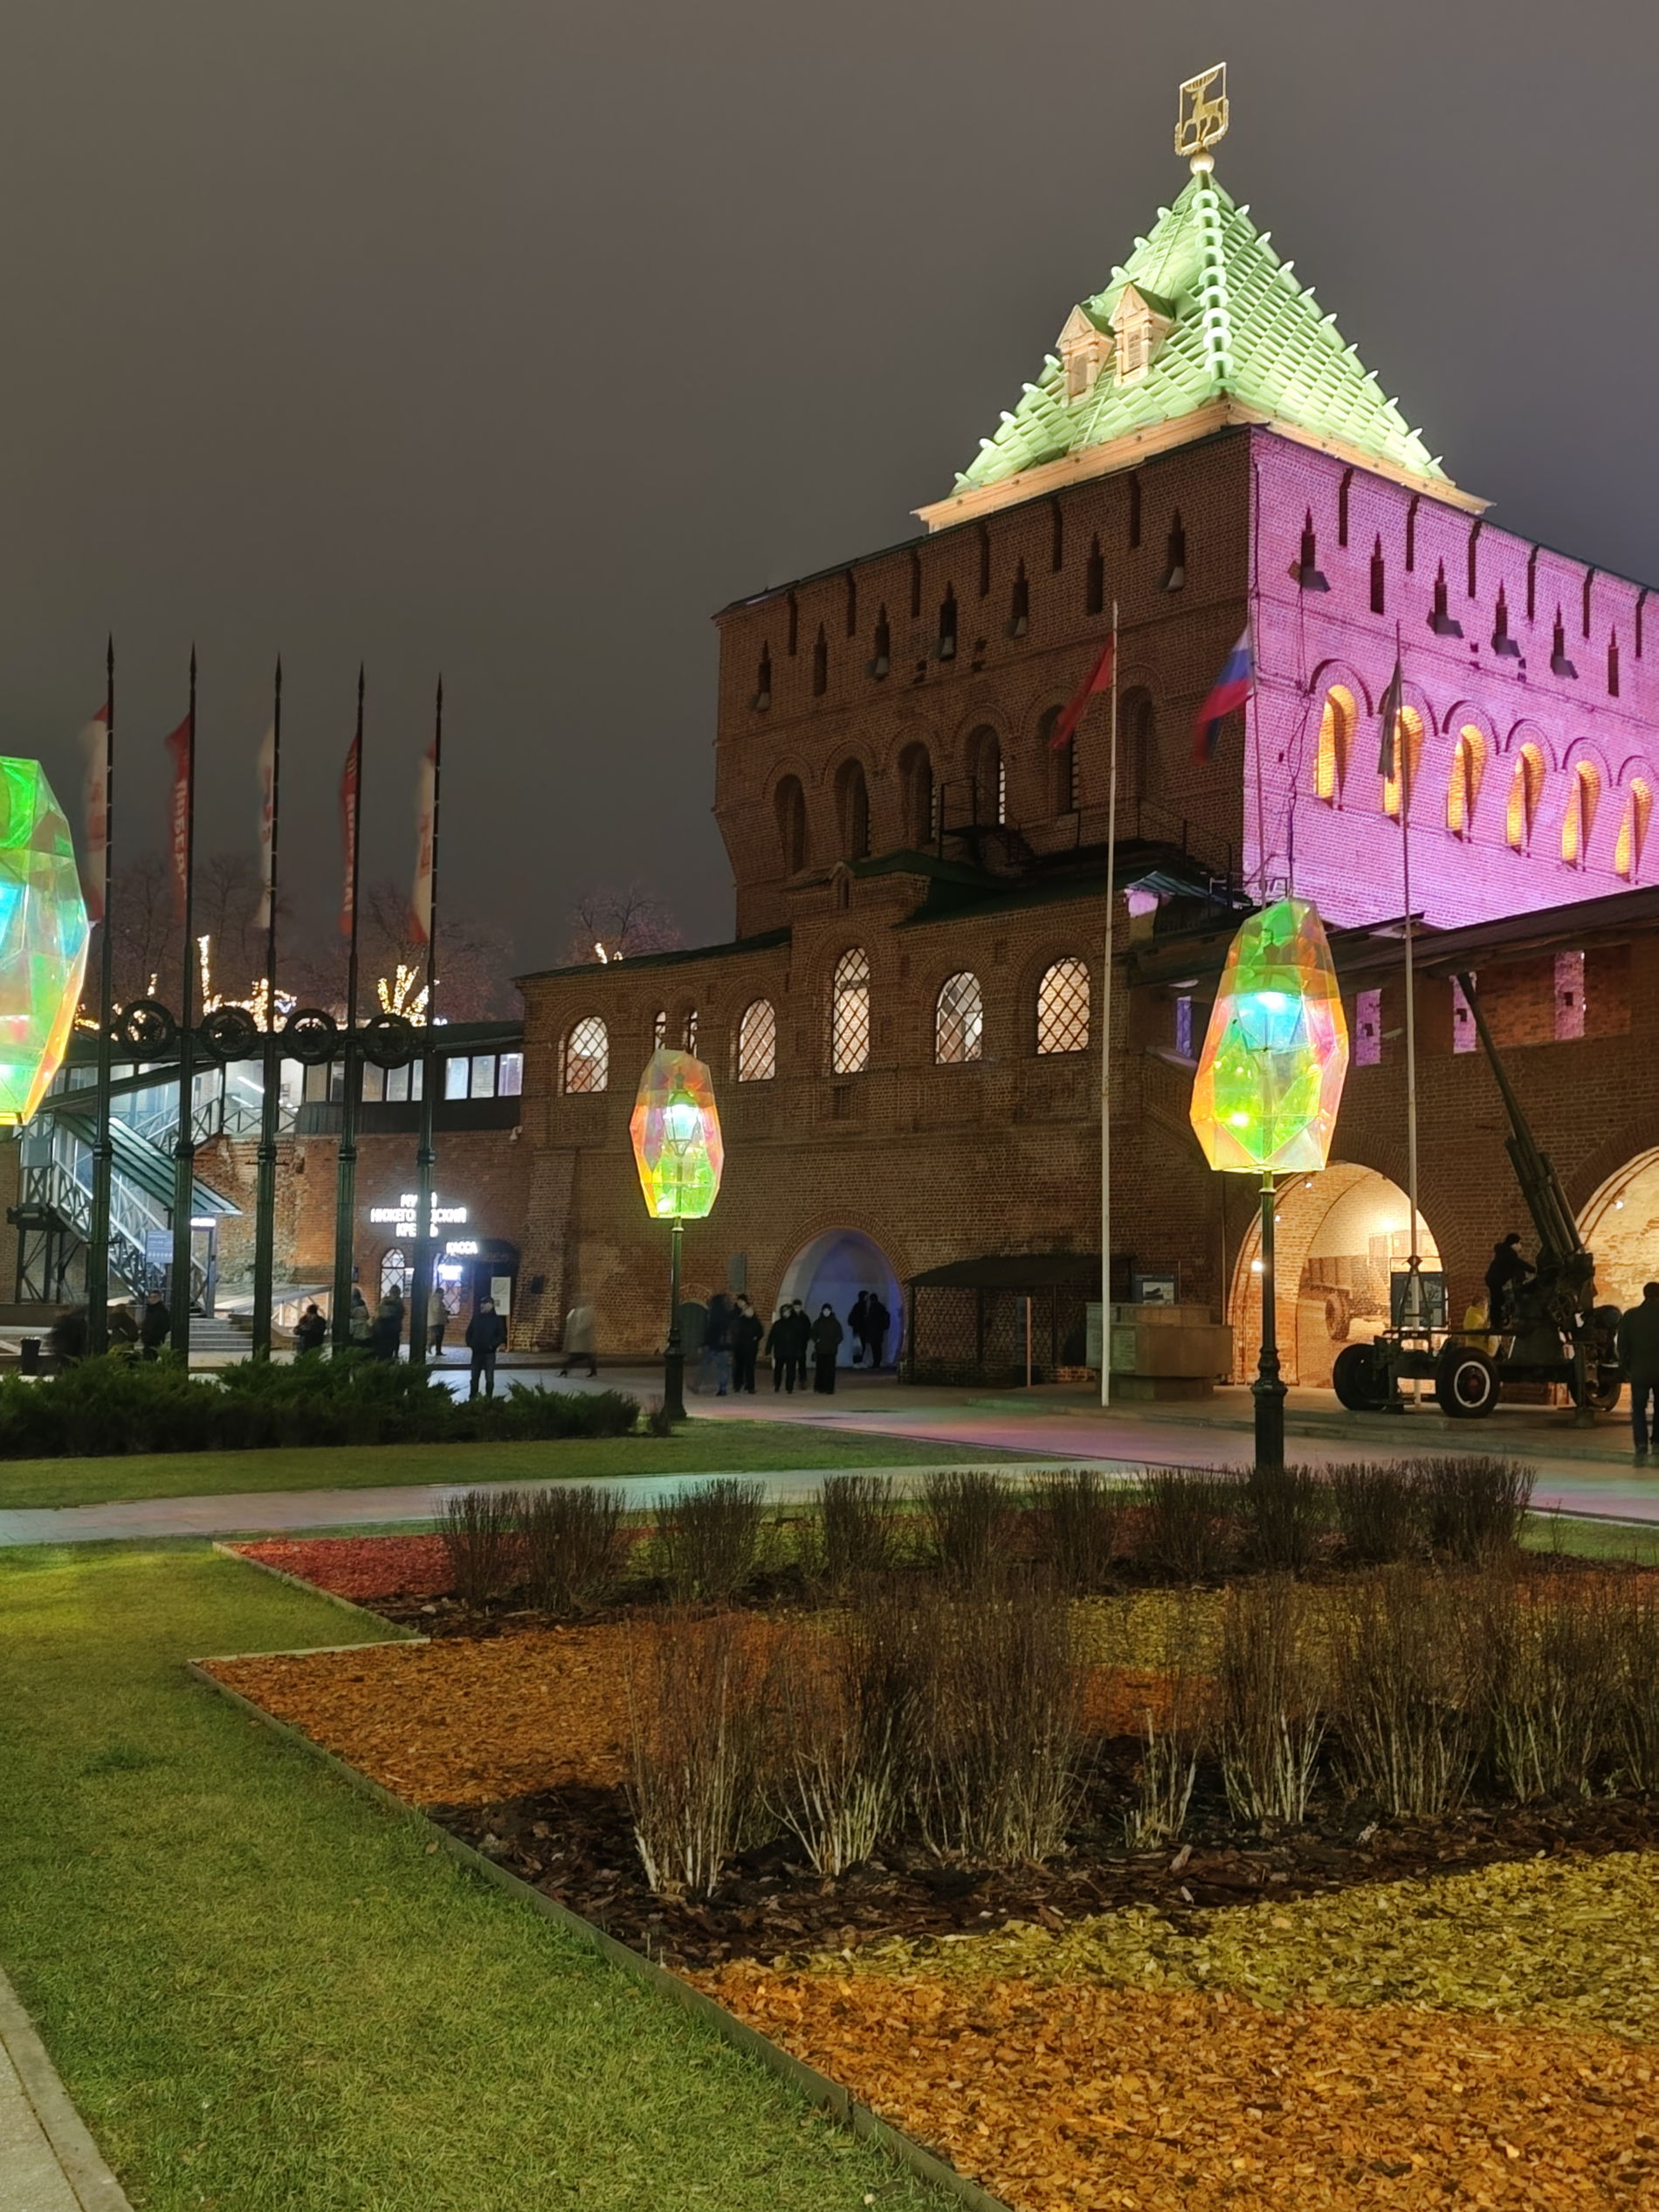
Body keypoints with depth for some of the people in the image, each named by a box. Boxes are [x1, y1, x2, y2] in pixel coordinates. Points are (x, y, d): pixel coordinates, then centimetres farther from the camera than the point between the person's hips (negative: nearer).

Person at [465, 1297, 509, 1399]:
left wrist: (493, 1345, -17)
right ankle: (472, 1398, 17)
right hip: (476, 1352, 3)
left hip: (489, 1353, -3)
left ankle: (488, 1398, 7)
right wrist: (470, 1343, -3)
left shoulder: (496, 1319, -4)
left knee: (489, 1378, 0)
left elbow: (502, 1335, -5)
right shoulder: (476, 1317, 6)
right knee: (474, 1377, 8)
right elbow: (469, 1332, 13)